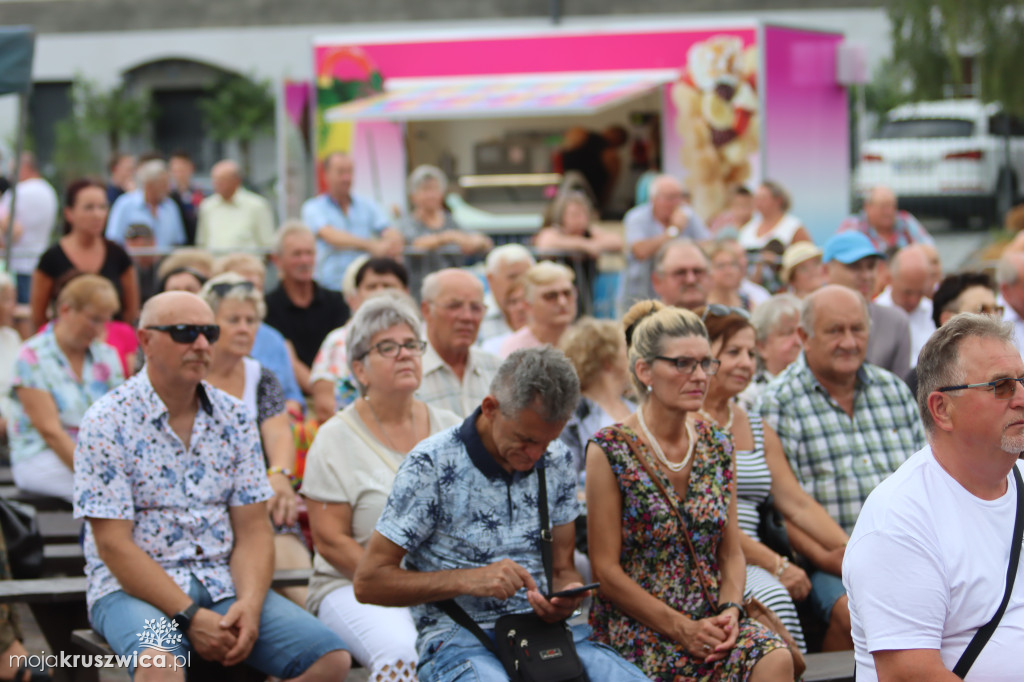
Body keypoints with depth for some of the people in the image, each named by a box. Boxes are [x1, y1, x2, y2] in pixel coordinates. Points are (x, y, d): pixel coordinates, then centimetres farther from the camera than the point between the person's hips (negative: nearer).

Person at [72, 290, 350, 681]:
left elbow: (253, 528, 7)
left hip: (223, 585, 6)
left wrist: (249, 603, -13)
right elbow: (113, 545, -11)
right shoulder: (108, 422, -6)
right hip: (133, 589, -5)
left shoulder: (234, 418, 10)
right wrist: (190, 616, -19)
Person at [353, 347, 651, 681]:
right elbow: (368, 581, -8)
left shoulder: (557, 462, 11)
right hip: (459, 639, -5)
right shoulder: (431, 465, -7)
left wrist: (567, 595, -8)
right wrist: (468, 580, -18)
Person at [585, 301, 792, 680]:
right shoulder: (610, 451, -6)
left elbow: (731, 553, 14)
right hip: (635, 626, -5)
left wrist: (730, 610, -7)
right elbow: (606, 570, -8)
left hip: (710, 618, 5)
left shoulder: (717, 447, 11)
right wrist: (683, 629, -15)